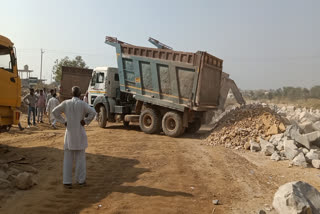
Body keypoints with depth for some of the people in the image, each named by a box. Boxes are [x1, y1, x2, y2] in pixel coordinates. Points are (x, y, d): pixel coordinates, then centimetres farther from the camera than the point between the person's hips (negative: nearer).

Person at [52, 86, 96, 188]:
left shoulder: (66, 103, 0)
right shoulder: (82, 104, -9)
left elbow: (55, 112, 2)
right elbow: (93, 112, -21)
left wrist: (63, 121, 4)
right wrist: (86, 121, -8)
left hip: (69, 133, 2)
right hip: (80, 134, -2)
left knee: (68, 158, 7)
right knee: (80, 157, 9)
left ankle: (67, 182, 7)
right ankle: (81, 180, 17)